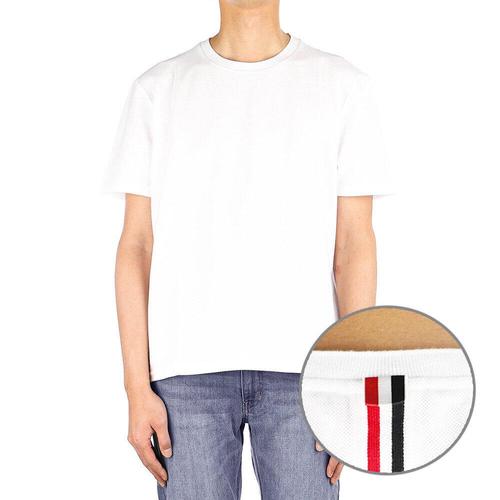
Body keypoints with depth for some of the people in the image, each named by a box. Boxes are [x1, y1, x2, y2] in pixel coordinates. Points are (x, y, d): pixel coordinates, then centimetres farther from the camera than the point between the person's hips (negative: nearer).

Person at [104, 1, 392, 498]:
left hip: (301, 366, 0)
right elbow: (136, 246, 5)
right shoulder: (157, 88, 8)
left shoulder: (342, 84, 6)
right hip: (186, 369, 1)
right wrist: (137, 387, -1)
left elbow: (354, 244, 3)